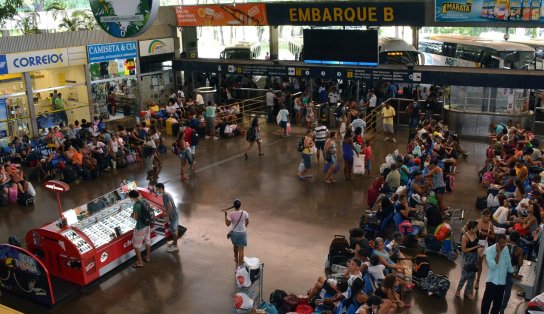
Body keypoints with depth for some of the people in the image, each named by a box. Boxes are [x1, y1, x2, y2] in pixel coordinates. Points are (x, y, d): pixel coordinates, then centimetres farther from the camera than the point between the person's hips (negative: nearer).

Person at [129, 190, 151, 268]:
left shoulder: (136, 205, -24)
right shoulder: (144, 201, -1)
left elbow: (136, 218, -20)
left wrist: (133, 215, -1)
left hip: (140, 227, -8)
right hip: (147, 225, 8)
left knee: (136, 245, 7)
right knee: (147, 241, 23)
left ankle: (140, 262, 14)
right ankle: (147, 257, 39)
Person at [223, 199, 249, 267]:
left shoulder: (231, 215, -20)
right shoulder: (244, 213, -15)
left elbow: (227, 224, -9)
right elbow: (247, 222, -2)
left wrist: (225, 214, -7)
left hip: (234, 232, 1)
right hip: (242, 233, -1)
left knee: (235, 246, 26)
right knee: (241, 249, 5)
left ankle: (236, 259, 50)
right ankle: (240, 264, 6)